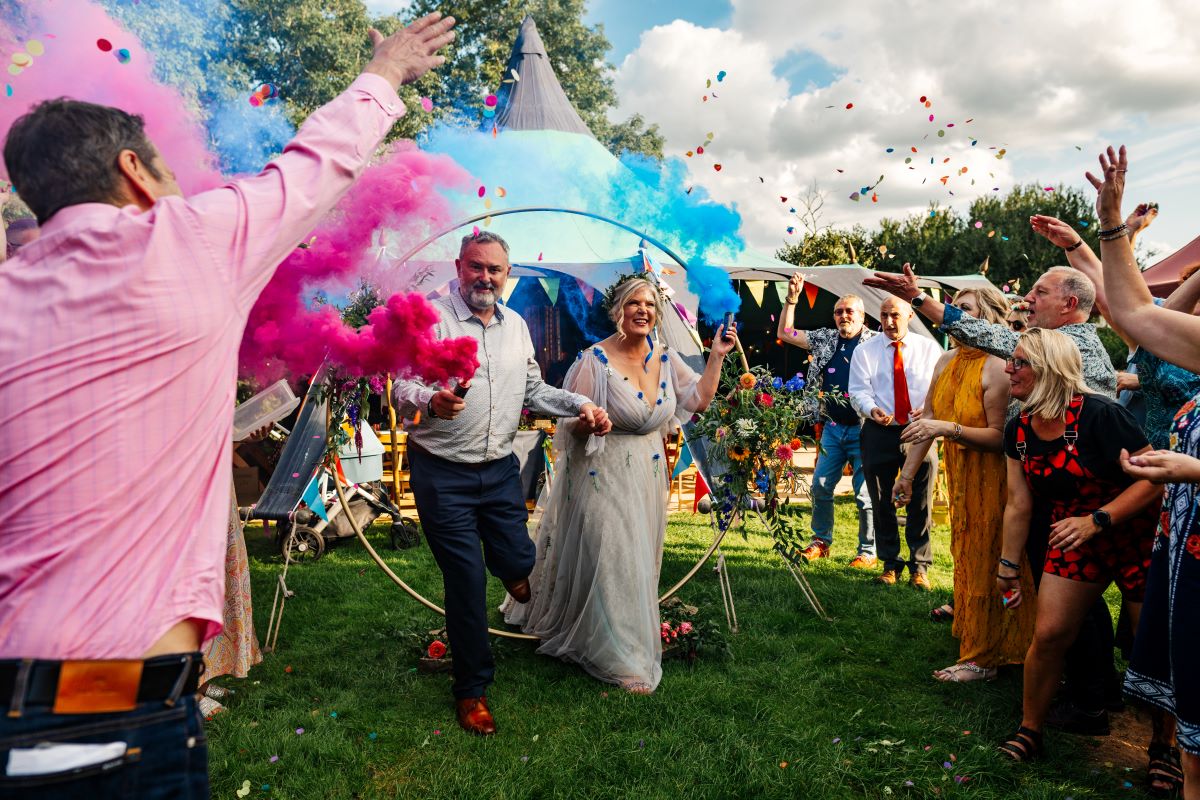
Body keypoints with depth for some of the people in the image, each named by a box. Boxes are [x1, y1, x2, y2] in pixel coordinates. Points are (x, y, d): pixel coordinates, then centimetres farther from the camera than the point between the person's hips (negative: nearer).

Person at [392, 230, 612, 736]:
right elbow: (402, 388, -15)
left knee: (518, 562, 6)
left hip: (500, 469, 5)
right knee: (466, 580, 0)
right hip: (442, 472, -5)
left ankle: (510, 568, 48)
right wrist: (431, 401, -37)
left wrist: (581, 405, 3)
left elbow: (534, 391, 18)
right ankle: (472, 689, 19)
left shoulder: (516, 325, 10)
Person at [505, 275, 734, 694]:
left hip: (649, 474, 6)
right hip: (605, 475, -6)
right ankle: (623, 660, 11)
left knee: (639, 562, 15)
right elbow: (572, 422, -10)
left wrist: (717, 357, 2)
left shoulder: (664, 356, 3)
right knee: (611, 561, -5)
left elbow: (698, 399, 8)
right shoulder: (596, 359, -14)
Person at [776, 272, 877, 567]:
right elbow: (785, 334, 11)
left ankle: (868, 551, 12)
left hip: (863, 429, -5)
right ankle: (821, 542, 23)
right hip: (833, 428, 5)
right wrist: (791, 298, 4)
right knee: (820, 486, 8)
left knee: (865, 492, 0)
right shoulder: (826, 339, 9)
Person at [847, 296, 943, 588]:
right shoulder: (864, 351, 7)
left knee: (920, 504, -1)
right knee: (881, 503, 8)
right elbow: (858, 391, -2)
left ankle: (919, 566, 13)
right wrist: (872, 409, -23)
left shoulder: (929, 348, 8)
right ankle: (890, 564, 21)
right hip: (879, 433, 1)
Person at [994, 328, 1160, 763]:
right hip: (1073, 537, 5)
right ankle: (1029, 730, 16)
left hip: (1135, 536, -5)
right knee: (1047, 635, -1)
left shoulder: (1099, 415, -23)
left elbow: (1153, 478, -24)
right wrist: (1008, 566, 7)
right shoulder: (1020, 429, -3)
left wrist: (1095, 520, -31)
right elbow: (1019, 504, 4)